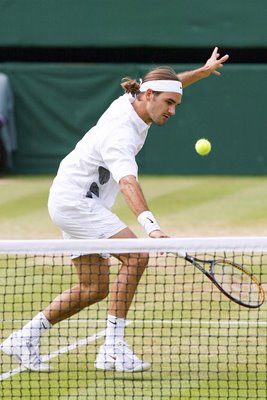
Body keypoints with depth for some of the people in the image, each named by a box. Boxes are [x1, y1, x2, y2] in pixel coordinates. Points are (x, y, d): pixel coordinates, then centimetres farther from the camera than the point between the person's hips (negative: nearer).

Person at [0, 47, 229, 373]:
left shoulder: (131, 101, -2)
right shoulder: (120, 133, -29)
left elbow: (168, 84, 23)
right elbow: (127, 181, -46)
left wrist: (202, 71, 18)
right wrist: (151, 226, -59)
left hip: (77, 203, 10)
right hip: (74, 200, -10)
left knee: (94, 288, 10)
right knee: (135, 257, -22)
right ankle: (113, 347, -21)